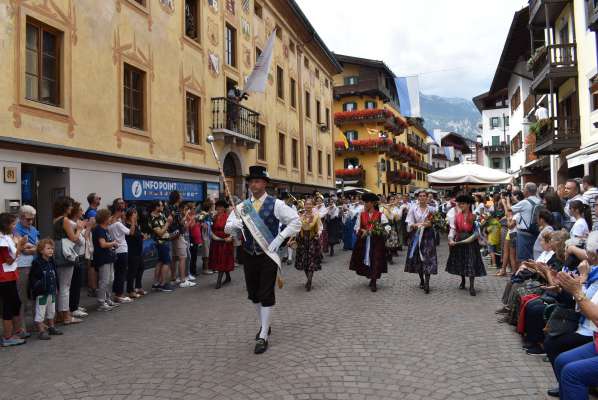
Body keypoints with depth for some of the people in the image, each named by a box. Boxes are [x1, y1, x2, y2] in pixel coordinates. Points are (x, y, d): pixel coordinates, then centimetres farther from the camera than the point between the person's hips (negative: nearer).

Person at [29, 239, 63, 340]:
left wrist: (56, 288, 15)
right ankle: (41, 331, 7)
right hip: (41, 293, -8)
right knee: (40, 312, 0)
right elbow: (32, 278, -15)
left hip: (52, 292, 8)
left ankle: (51, 327, 32)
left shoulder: (51, 262, 7)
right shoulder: (37, 263, -15)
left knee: (51, 311, 19)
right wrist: (37, 287, -19)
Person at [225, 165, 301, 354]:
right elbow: (228, 228, 6)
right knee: (254, 294, 16)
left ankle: (263, 337, 8)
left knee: (266, 295, -2)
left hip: (268, 255, -4)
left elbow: (296, 222, -7)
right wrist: (237, 224, -18)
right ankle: (263, 325, 38)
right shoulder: (242, 206, 5)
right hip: (248, 256, 5)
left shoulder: (276, 204, -7)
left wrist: (279, 239, -16)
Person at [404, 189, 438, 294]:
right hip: (416, 235, 1)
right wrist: (417, 225, -19)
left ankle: (427, 283, -8)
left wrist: (429, 224, -13)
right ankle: (421, 280, 24)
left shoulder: (431, 209, 3)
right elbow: (409, 224, -1)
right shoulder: (413, 208, 2)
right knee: (417, 258, 6)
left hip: (428, 235, -1)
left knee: (428, 258, -8)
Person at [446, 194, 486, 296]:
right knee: (460, 262, 14)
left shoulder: (473, 217, -8)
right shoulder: (457, 216, 0)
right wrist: (451, 239, -14)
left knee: (471, 264, -4)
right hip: (458, 242, 4)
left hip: (470, 243, -3)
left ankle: (472, 286, -1)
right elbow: (453, 228, -1)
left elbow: (477, 232, -10)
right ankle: (463, 281, 35)